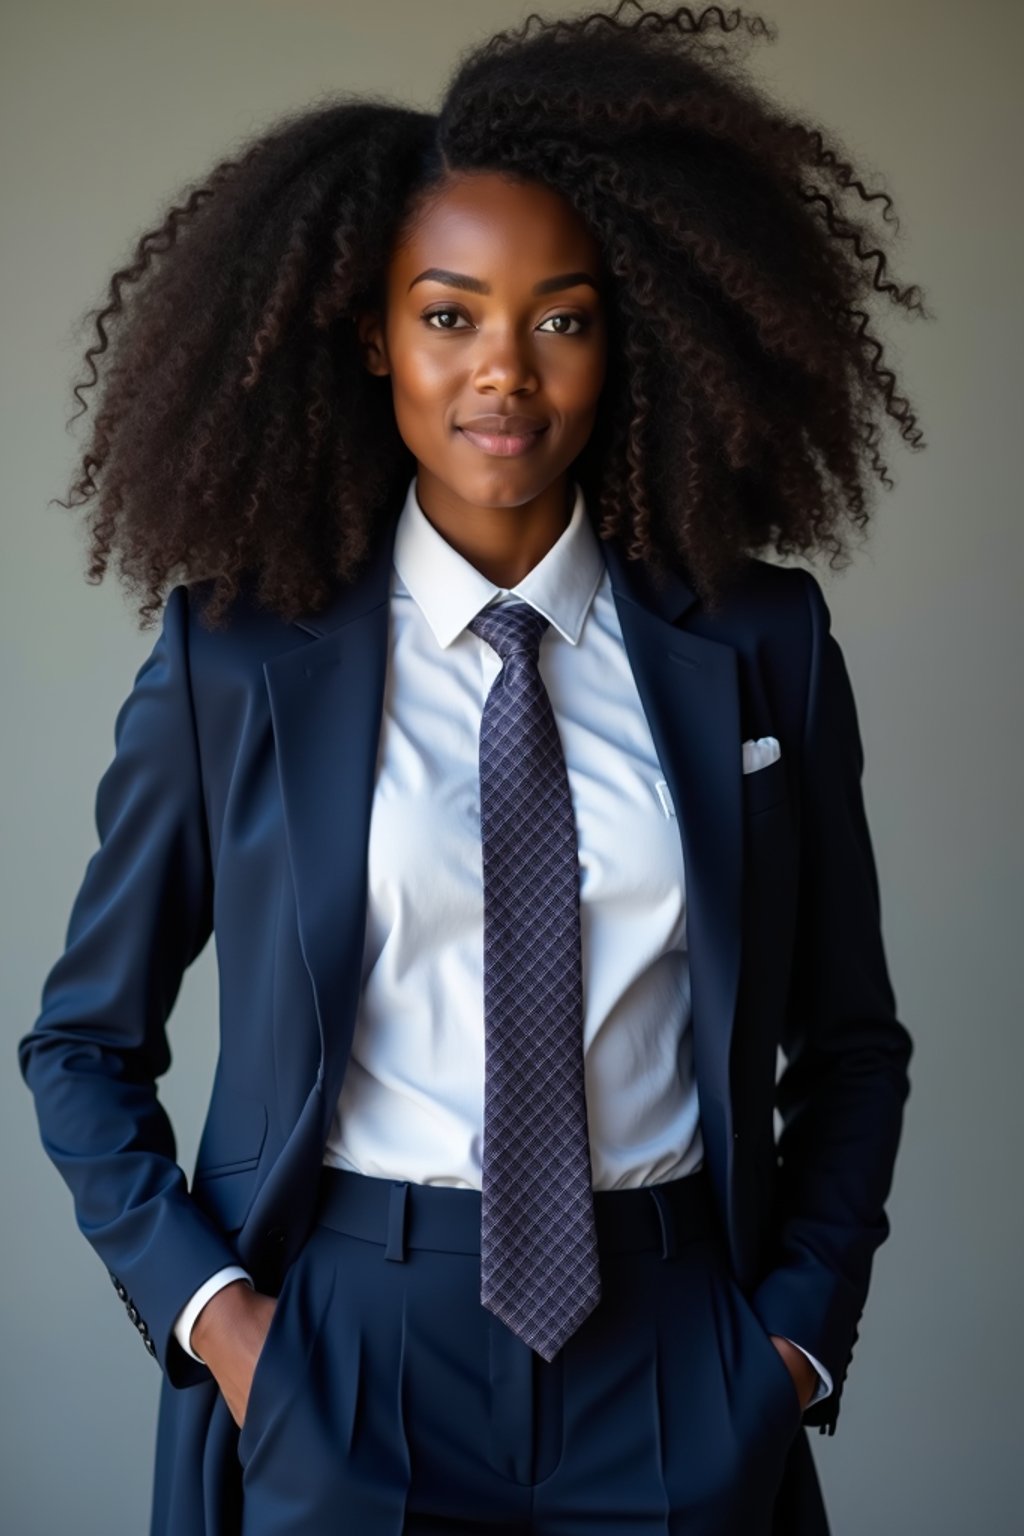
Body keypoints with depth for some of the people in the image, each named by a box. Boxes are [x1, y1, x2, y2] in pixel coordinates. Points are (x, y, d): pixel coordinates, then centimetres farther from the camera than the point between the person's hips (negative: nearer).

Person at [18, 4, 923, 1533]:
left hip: (671, 1368, 2)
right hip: (343, 1365, -1)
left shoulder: (760, 647, -1)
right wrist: (200, 1302, -6)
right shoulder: (235, 657, -5)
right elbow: (85, 1040, 4)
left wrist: (803, 1322, -1)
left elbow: (847, 1042, 8)